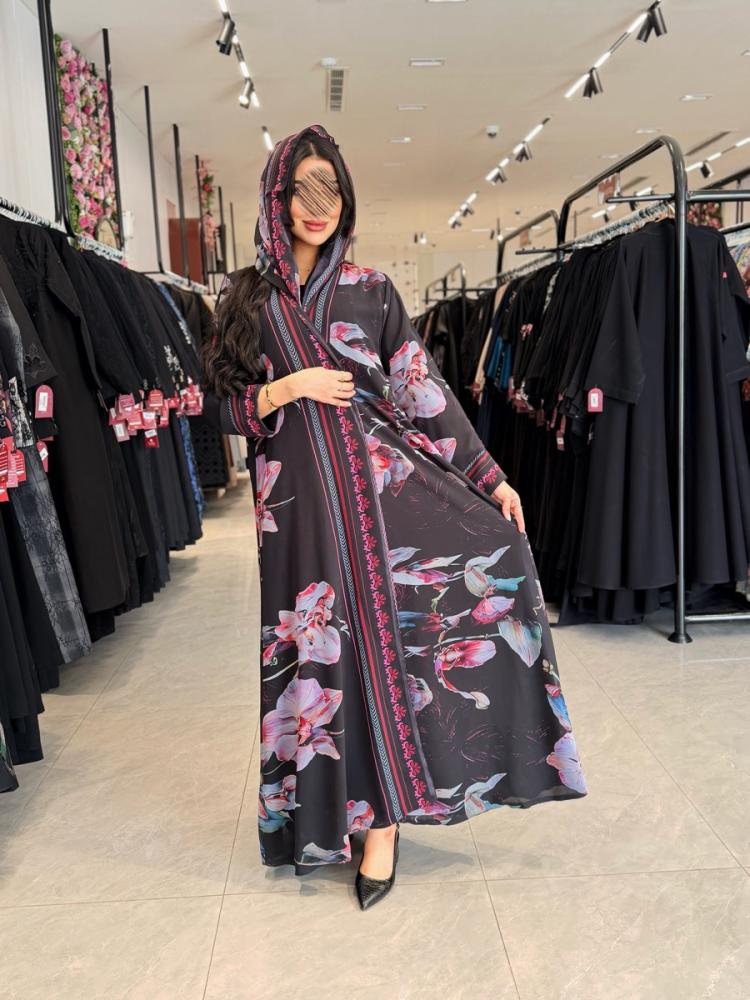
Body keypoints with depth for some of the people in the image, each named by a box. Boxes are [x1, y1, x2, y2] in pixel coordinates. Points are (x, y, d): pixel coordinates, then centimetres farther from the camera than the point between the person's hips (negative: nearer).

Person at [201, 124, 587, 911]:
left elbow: (424, 389, 5)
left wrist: (490, 477, -1)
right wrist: (288, 389, -9)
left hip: (380, 478, 1)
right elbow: (221, 408, 9)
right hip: (297, 497, 0)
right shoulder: (246, 298, 9)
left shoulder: (369, 291, 9)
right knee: (325, 647, 1)